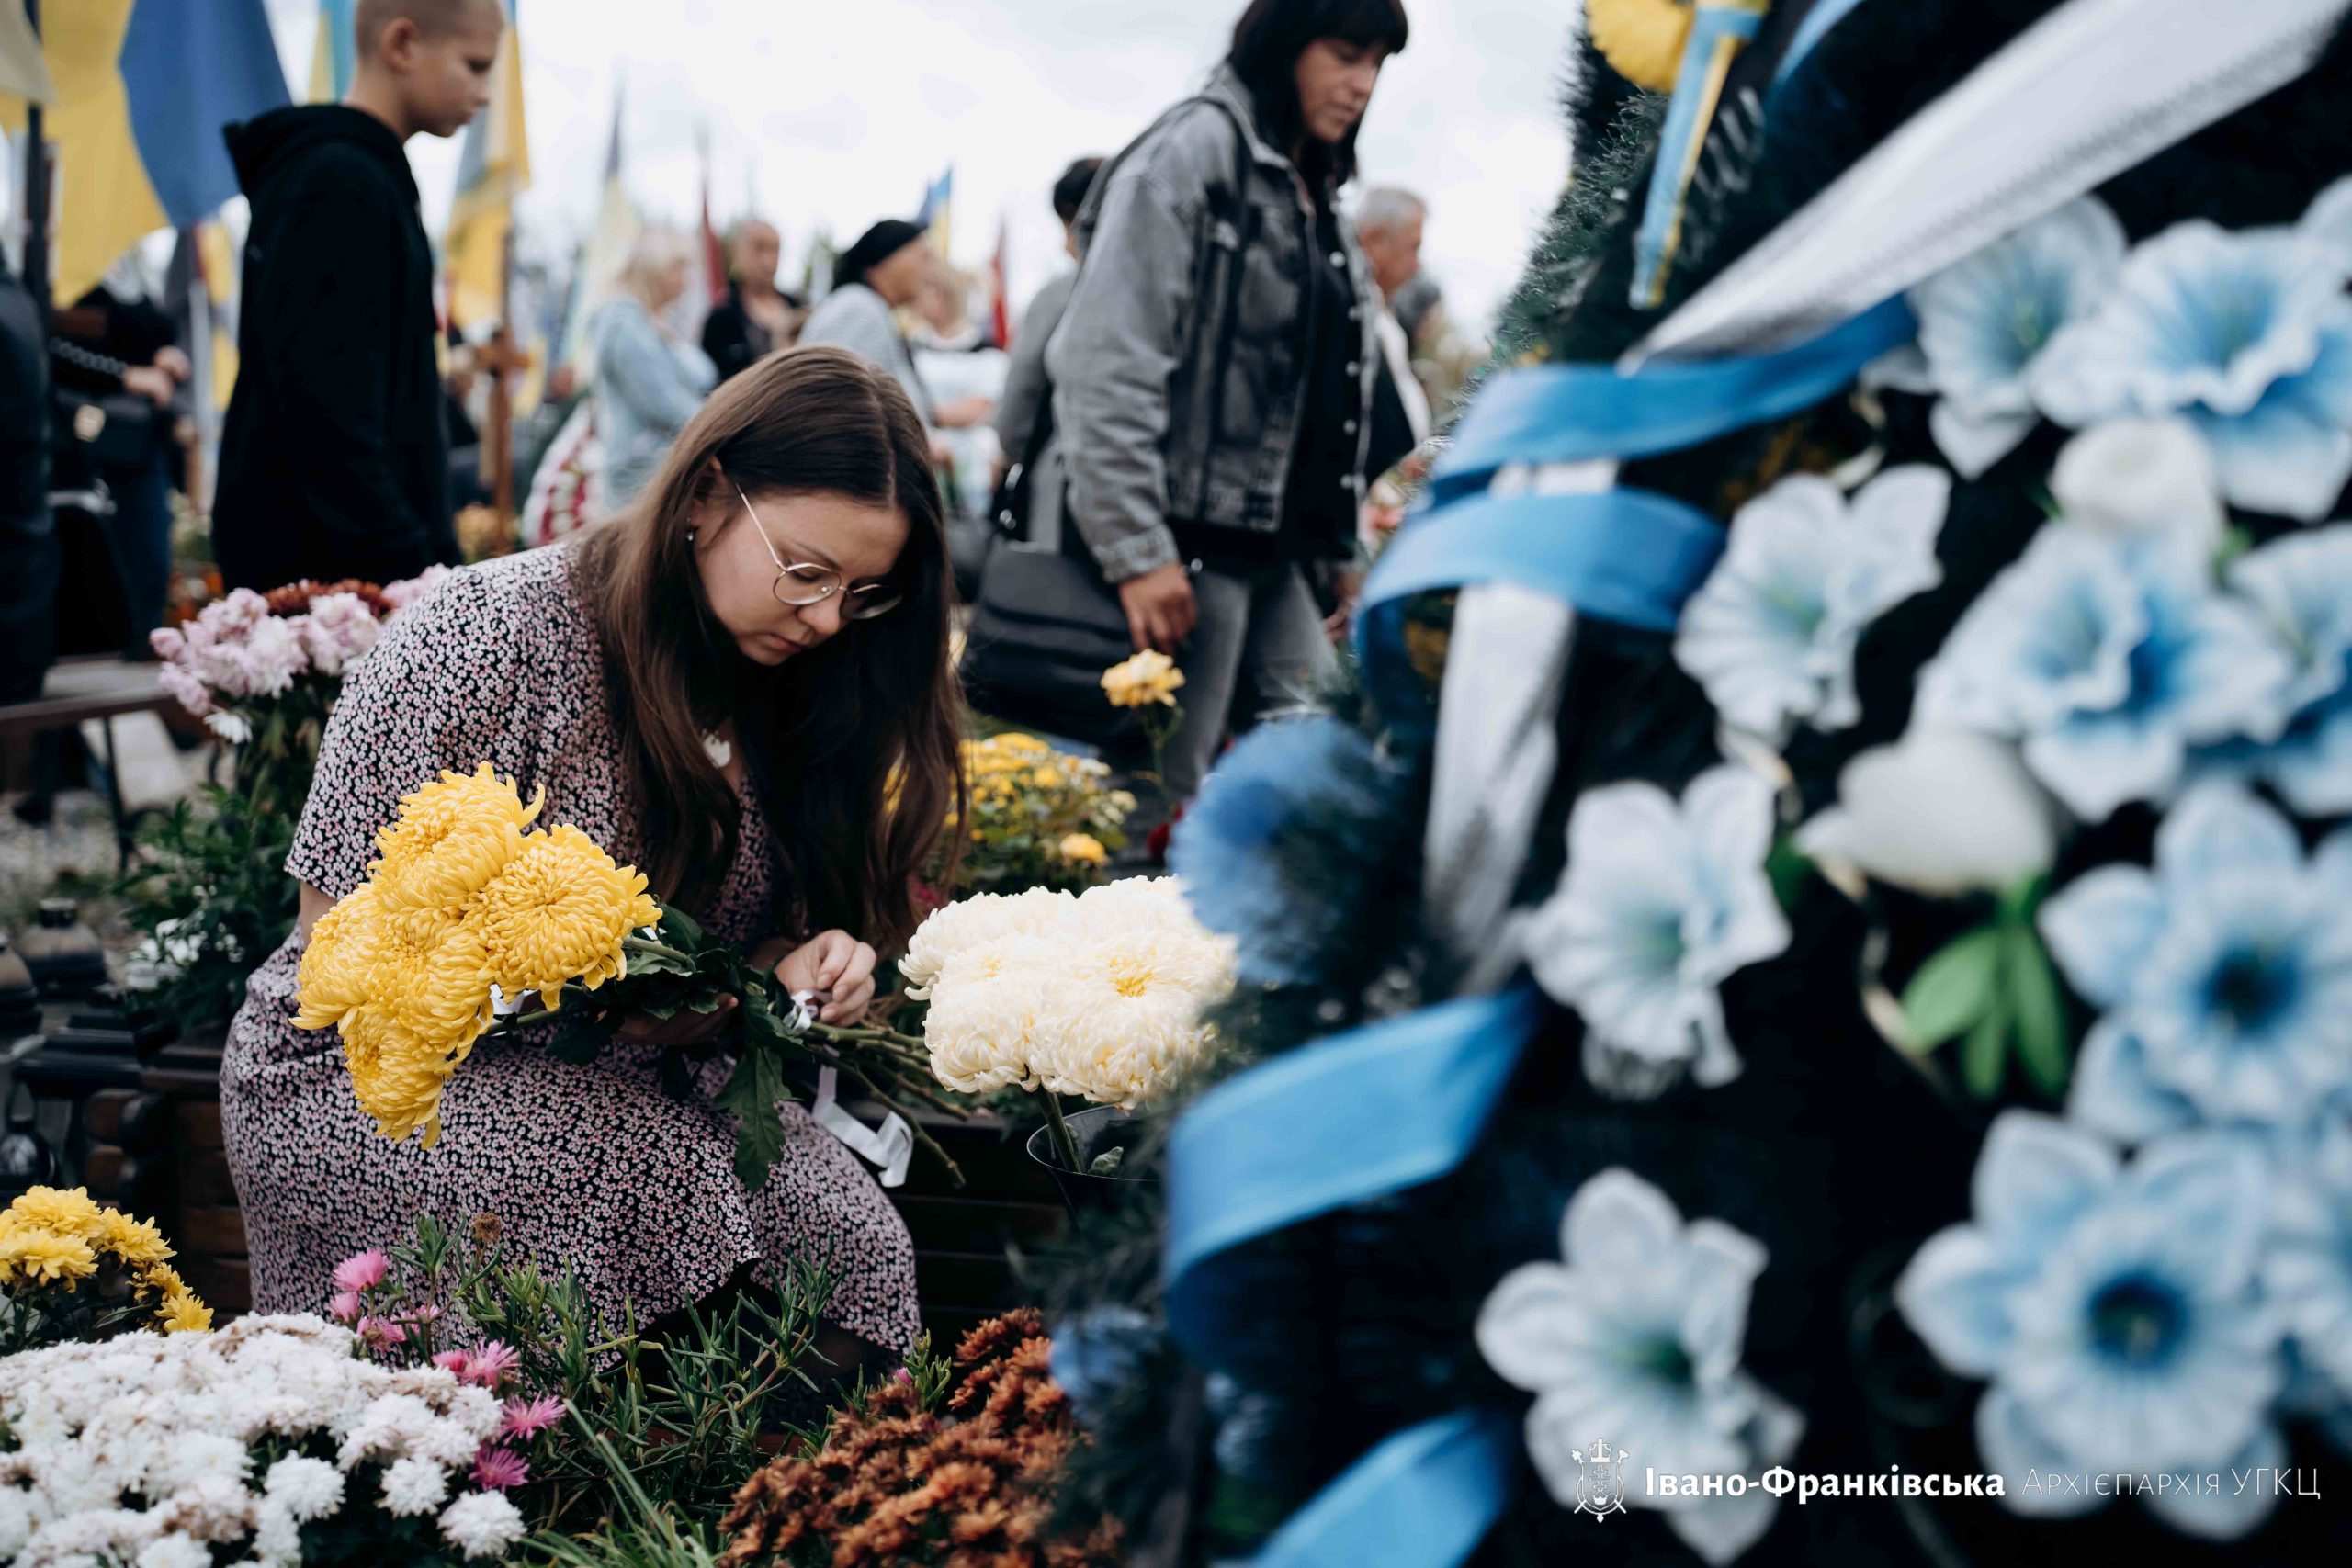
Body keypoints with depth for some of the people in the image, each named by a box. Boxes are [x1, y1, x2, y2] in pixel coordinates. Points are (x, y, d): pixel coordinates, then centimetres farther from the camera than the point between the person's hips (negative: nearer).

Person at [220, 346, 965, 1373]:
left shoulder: (780, 680, 3)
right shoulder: (490, 635, -16)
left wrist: (789, 966, -10)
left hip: (635, 1083, 5)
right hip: (379, 1077, -5)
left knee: (857, 1241, -23)